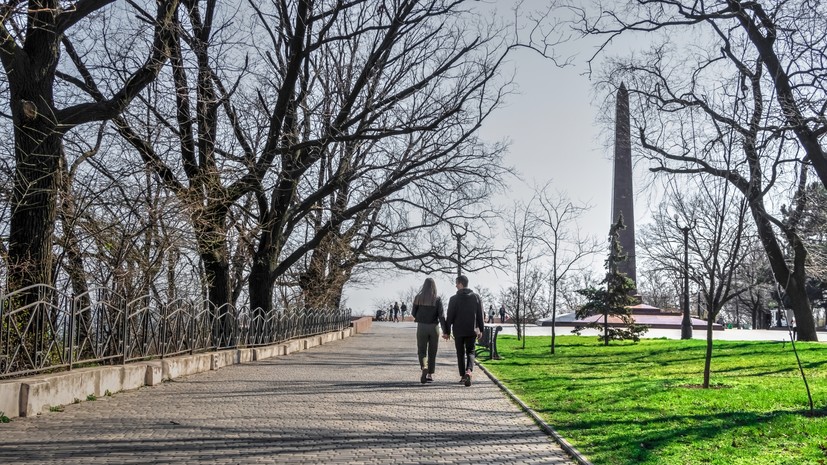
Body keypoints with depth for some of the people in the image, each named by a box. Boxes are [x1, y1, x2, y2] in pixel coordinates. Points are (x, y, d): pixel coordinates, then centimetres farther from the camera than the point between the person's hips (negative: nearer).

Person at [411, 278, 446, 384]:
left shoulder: (418, 298, -3)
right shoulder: (437, 300, -6)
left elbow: (413, 314, 1)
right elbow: (441, 316, -13)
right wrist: (445, 331, -14)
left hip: (421, 327, 0)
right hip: (434, 327, 0)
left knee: (421, 351, 7)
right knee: (432, 352, 14)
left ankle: (424, 368, -21)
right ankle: (430, 375, 17)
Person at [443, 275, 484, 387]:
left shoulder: (454, 299, -7)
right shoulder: (476, 297, 2)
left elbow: (450, 317, -6)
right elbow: (480, 315, 4)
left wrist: (447, 331, 1)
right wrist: (481, 329, 12)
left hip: (458, 331, -1)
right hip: (472, 331, 1)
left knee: (460, 353, 11)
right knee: (470, 352, 7)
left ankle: (463, 376, 15)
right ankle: (468, 371, -19)